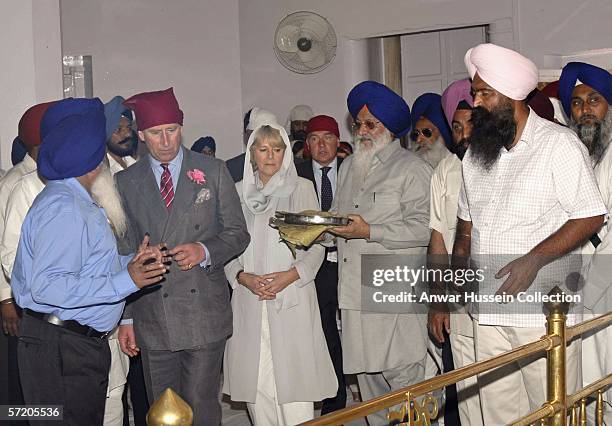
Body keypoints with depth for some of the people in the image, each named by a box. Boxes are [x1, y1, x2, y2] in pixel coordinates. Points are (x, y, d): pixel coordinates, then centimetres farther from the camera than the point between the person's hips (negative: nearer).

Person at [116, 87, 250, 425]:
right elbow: (123, 254, 10)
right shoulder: (125, 182, 7)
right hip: (152, 318, 1)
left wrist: (204, 251, -13)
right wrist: (125, 318, 6)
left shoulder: (213, 171, 5)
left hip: (204, 313, -1)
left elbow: (238, 233, 7)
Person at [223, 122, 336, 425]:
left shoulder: (301, 188, 5)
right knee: (256, 380, 2)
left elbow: (316, 244, 3)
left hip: (292, 297, -2)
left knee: (294, 380, -7)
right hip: (249, 298, 2)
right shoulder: (238, 192, 11)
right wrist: (243, 277, -7)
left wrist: (292, 275, -12)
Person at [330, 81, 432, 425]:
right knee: (367, 375, 10)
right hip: (355, 291, 7)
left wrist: (369, 232, -17)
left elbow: (423, 229, -13)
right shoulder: (349, 167, 21)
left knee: (403, 375, -6)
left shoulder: (412, 168, -1)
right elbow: (339, 223, 22)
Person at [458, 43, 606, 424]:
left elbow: (590, 217, -11)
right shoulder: (475, 153, 16)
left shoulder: (559, 144, -6)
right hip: (489, 311, 6)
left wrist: (534, 259, -19)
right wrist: (455, 270, 10)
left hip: (544, 311, -6)